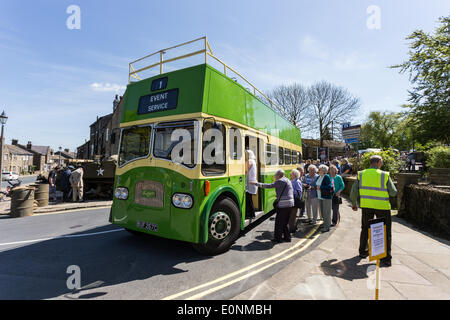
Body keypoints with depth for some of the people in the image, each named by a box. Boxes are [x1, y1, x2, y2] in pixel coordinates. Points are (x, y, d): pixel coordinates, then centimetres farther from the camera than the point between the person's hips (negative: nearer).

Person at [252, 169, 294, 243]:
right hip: (290, 204, 9)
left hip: (283, 204, -9)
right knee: (286, 221, 18)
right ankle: (287, 237, 24)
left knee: (279, 222, 2)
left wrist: (257, 184, -12)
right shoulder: (288, 181, 18)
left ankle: (278, 238, 10)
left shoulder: (280, 181, -11)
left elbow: (269, 186, -15)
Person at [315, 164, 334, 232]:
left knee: (326, 212, -2)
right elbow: (316, 184, 21)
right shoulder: (319, 177, 11)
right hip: (320, 197, 8)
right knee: (322, 211, 15)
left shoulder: (327, 177, -14)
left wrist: (320, 187, -20)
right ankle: (325, 223, 30)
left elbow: (329, 186, -21)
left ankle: (327, 227, 6)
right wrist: (316, 186, 0)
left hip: (326, 197, -8)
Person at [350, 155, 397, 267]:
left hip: (366, 206, 3)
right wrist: (386, 188, 12)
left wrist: (354, 203, 13)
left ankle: (363, 251, 30)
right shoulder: (385, 175, -8)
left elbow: (353, 192, -1)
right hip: (382, 206, -2)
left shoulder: (361, 174, -1)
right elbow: (393, 193, -8)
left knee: (365, 229, 20)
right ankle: (386, 258, 12)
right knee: (386, 232, 11)